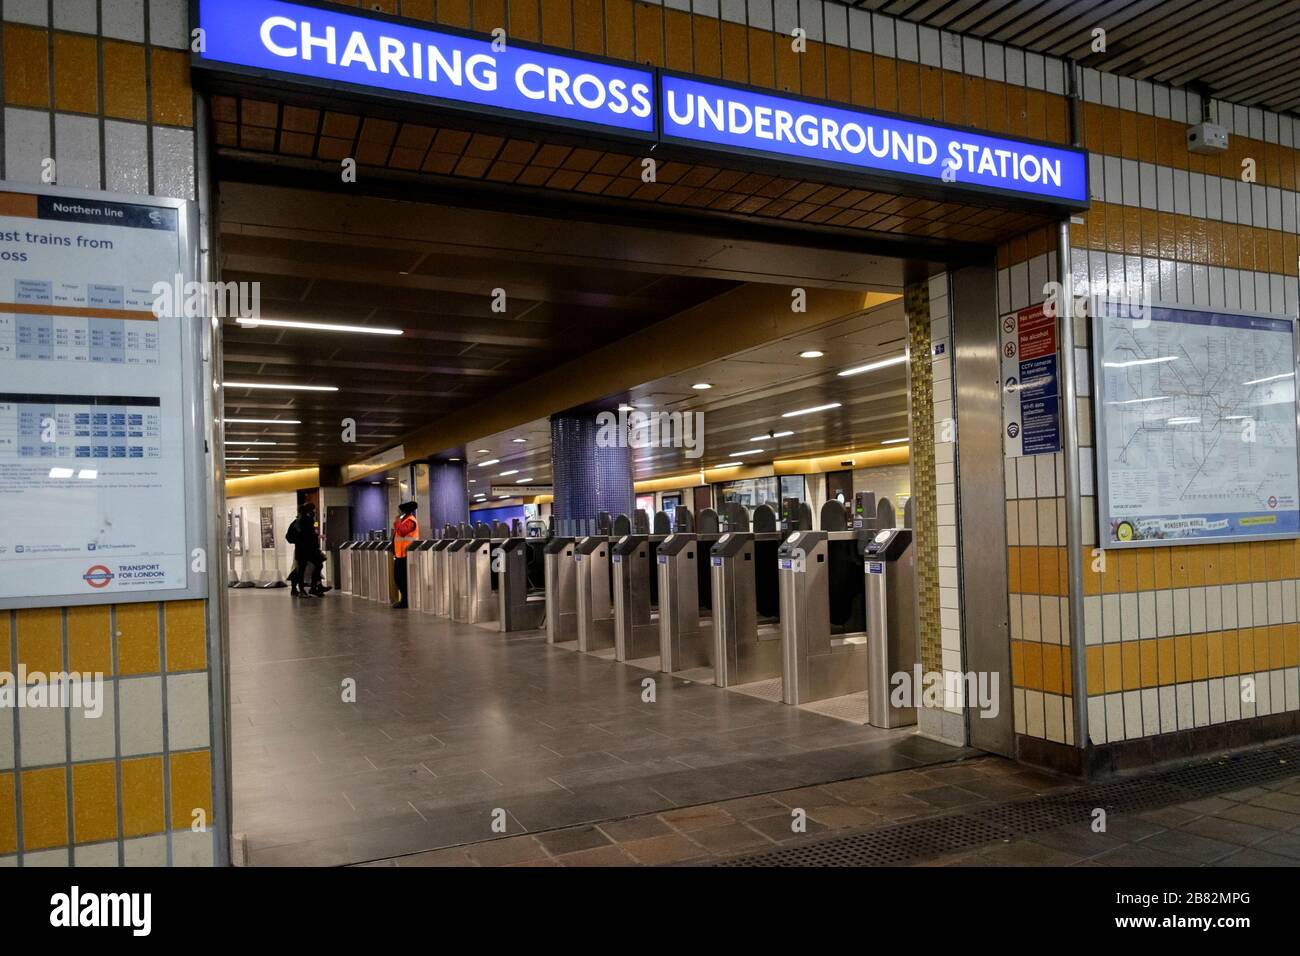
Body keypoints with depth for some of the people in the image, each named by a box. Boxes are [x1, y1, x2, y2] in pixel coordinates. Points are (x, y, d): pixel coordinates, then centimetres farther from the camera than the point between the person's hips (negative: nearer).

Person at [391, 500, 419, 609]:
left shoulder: (410, 521, -13)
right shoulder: (403, 520, 20)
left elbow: (403, 532, -30)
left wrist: (397, 522, -17)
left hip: (406, 555, -10)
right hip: (400, 554, 10)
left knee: (404, 579, -7)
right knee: (398, 577, 13)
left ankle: (406, 601, -1)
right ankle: (404, 599, 19)